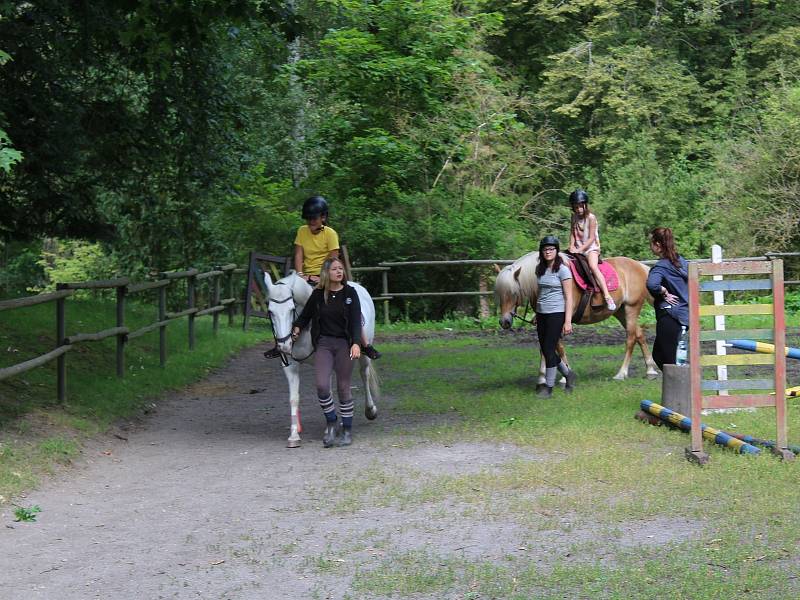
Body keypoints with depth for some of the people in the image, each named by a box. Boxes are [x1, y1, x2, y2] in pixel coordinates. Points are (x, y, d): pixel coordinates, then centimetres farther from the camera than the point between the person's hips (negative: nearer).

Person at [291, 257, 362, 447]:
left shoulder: (350, 293, 0)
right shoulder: (318, 294, 4)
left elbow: (356, 320, -7)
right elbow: (305, 315, 15)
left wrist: (356, 343, -20)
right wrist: (297, 327, -4)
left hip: (344, 344, -1)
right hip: (323, 344, 1)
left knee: (343, 388, 2)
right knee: (322, 385, -14)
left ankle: (347, 431, 14)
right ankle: (330, 424, 7)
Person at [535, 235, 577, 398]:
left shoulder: (563, 270, -9)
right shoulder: (540, 269, 10)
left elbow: (568, 297, -11)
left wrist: (568, 321, -16)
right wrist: (537, 315, 18)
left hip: (556, 314, -7)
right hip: (541, 315, 7)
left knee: (549, 350, -5)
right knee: (546, 351, 10)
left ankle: (549, 387, 6)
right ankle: (569, 374, 30)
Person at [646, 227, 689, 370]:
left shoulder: (661, 266, -15)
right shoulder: (682, 261, 10)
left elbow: (652, 284, -36)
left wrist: (664, 293, -17)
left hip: (669, 316, -9)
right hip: (684, 314, 9)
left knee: (668, 361, -2)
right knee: (658, 355, 21)